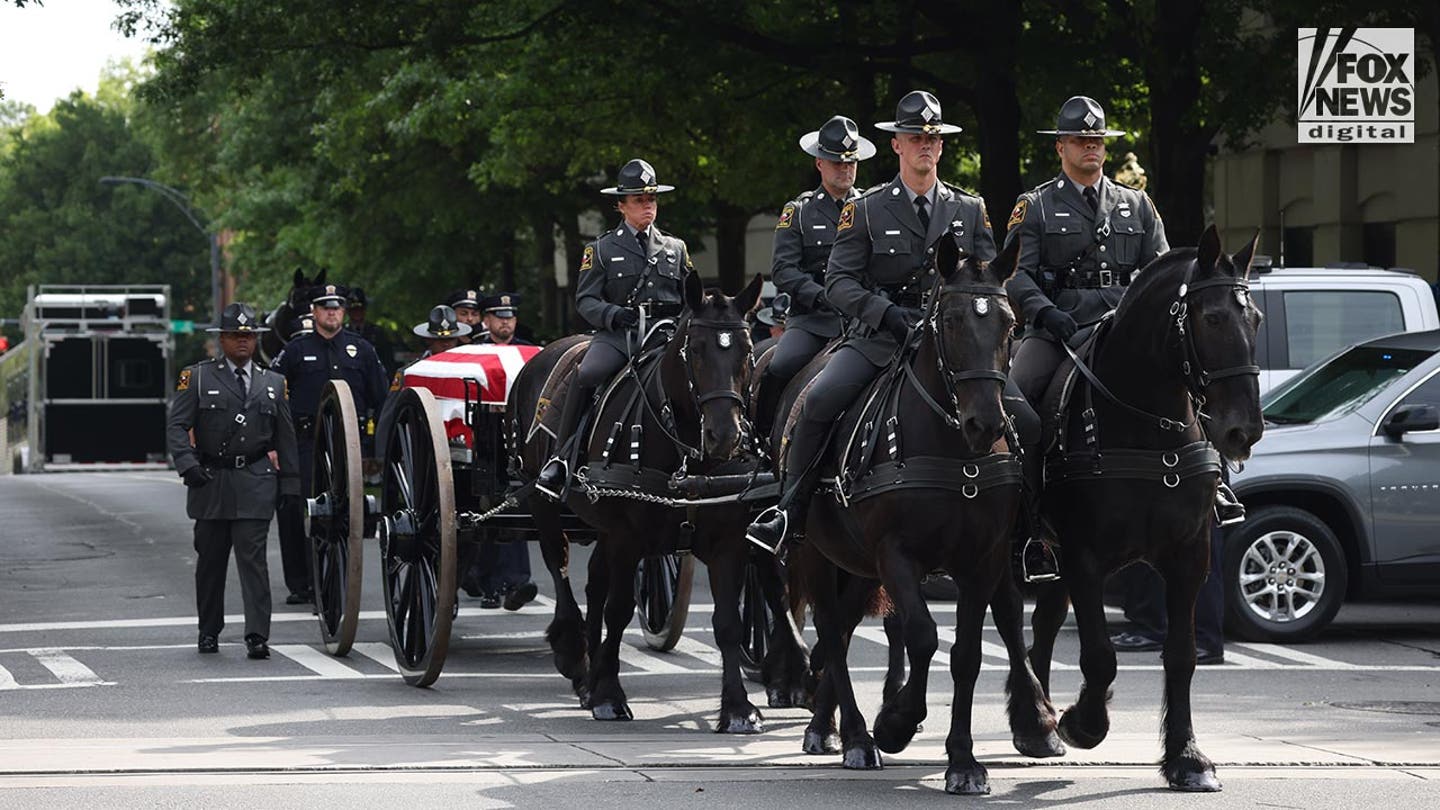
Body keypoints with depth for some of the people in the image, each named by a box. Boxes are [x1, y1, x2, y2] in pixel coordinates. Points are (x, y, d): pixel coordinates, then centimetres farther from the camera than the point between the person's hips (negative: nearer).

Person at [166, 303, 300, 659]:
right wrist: (188, 465, -17)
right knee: (210, 559, 7)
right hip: (211, 482, 0)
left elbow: (286, 437, 16)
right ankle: (209, 632, 20)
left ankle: (257, 636, -11)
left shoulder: (273, 383, 12)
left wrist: (290, 483, 11)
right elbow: (176, 426, -2)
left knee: (253, 556, -8)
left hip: (255, 481, 0)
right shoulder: (198, 377, 4)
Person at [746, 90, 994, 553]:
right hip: (878, 337, -1)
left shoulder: (970, 211, 12)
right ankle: (789, 511, -13)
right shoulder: (865, 211, 6)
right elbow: (838, 281, 0)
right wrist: (885, 311, -17)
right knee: (819, 401, -23)